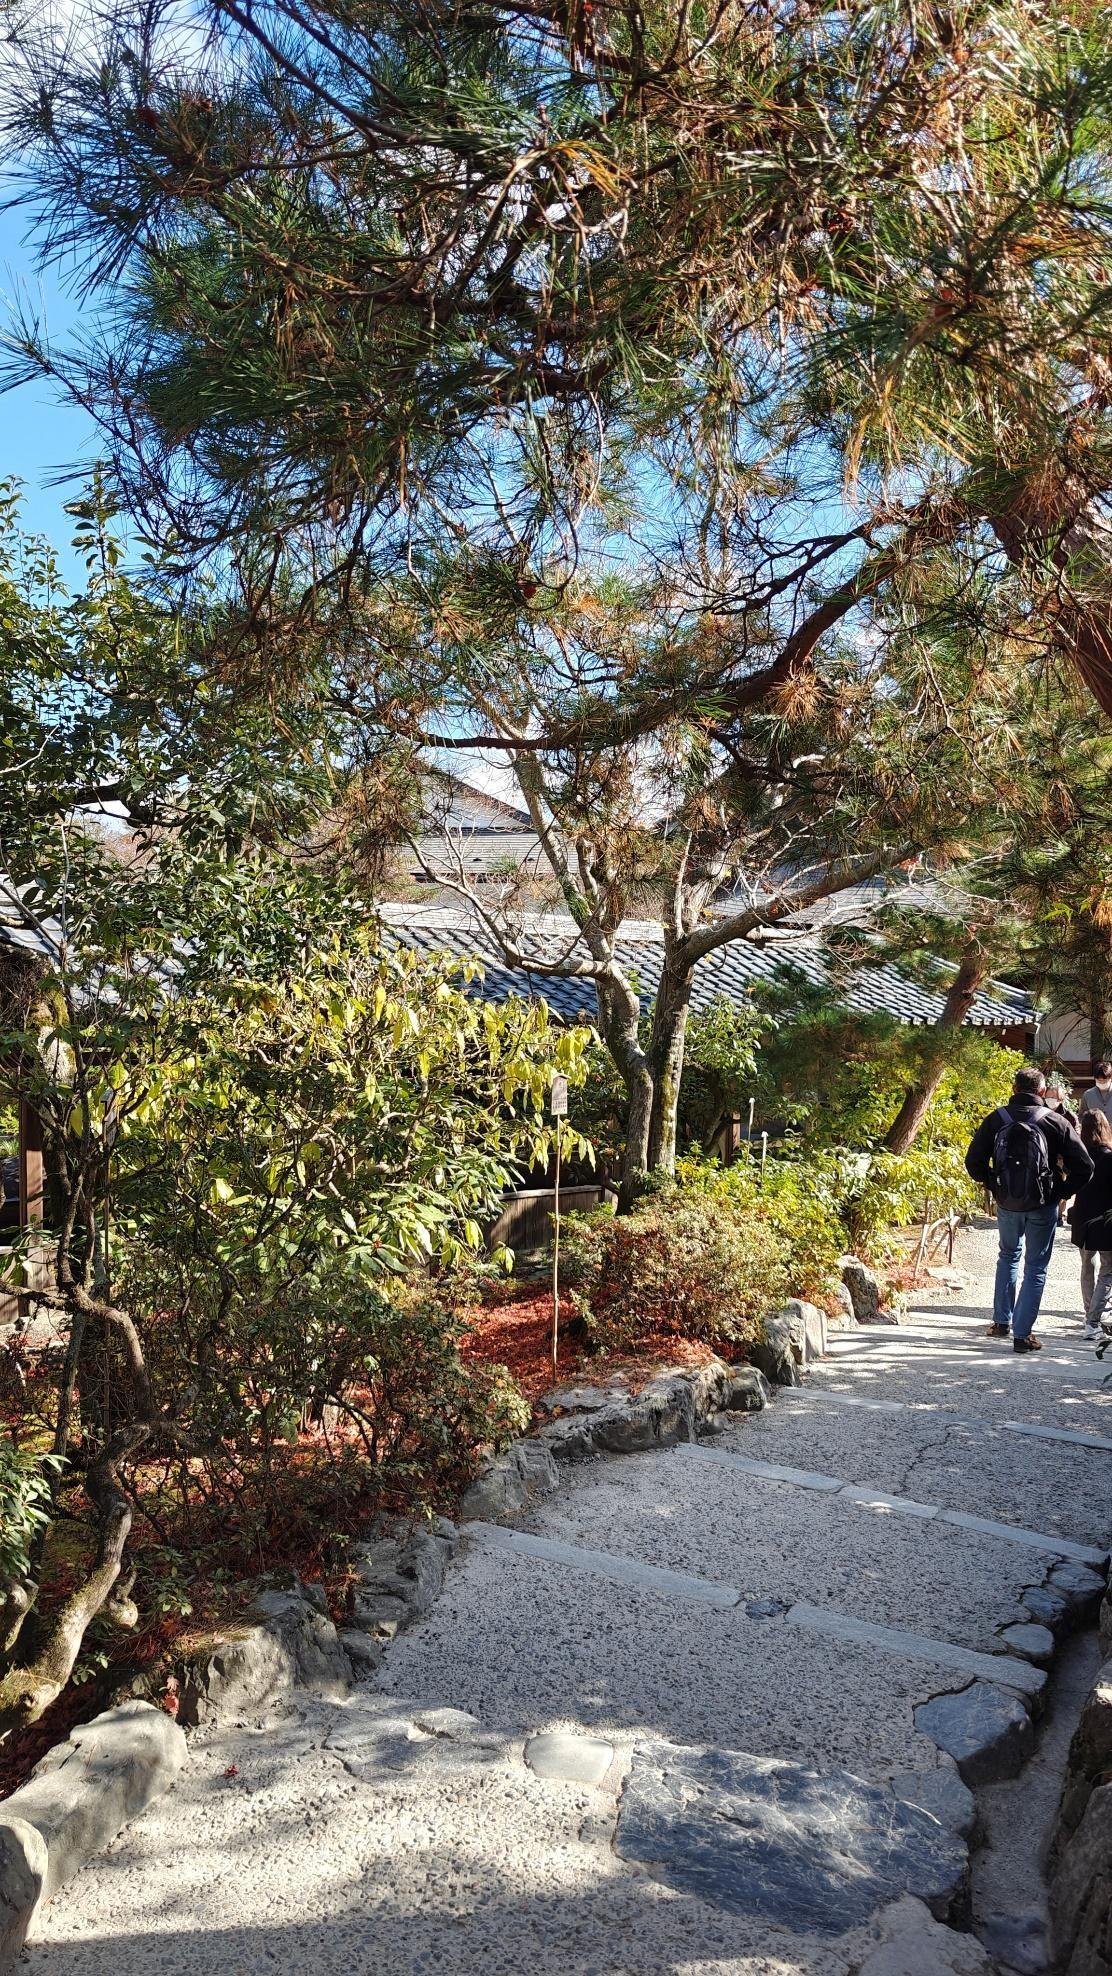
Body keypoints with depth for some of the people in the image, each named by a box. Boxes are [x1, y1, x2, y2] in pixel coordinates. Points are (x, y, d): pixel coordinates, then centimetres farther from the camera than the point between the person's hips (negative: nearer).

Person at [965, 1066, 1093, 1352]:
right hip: (1042, 1207, -2)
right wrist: (1063, 1192, 2)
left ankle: (1001, 1321, 26)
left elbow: (973, 1162, -5)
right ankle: (1022, 1334, 7)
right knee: (1036, 1267, 8)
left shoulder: (996, 1119, -4)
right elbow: (1084, 1166, -11)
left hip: (1006, 1203, 2)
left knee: (1008, 1256, 25)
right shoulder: (1055, 1122, -8)